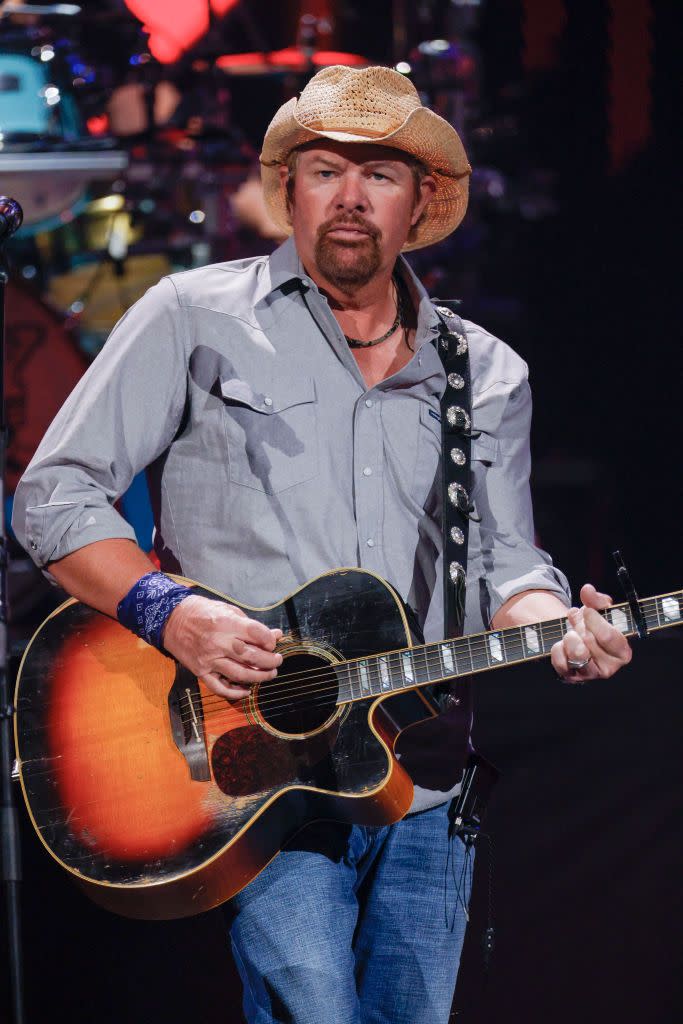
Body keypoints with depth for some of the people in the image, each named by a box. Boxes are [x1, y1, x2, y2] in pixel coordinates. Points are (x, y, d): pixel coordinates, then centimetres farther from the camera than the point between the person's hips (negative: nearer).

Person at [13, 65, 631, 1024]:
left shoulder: (489, 375, 14)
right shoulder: (194, 318, 2)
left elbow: (503, 560, 15)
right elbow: (56, 495, 0)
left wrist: (559, 629, -8)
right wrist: (169, 612, -16)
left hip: (423, 786, 4)